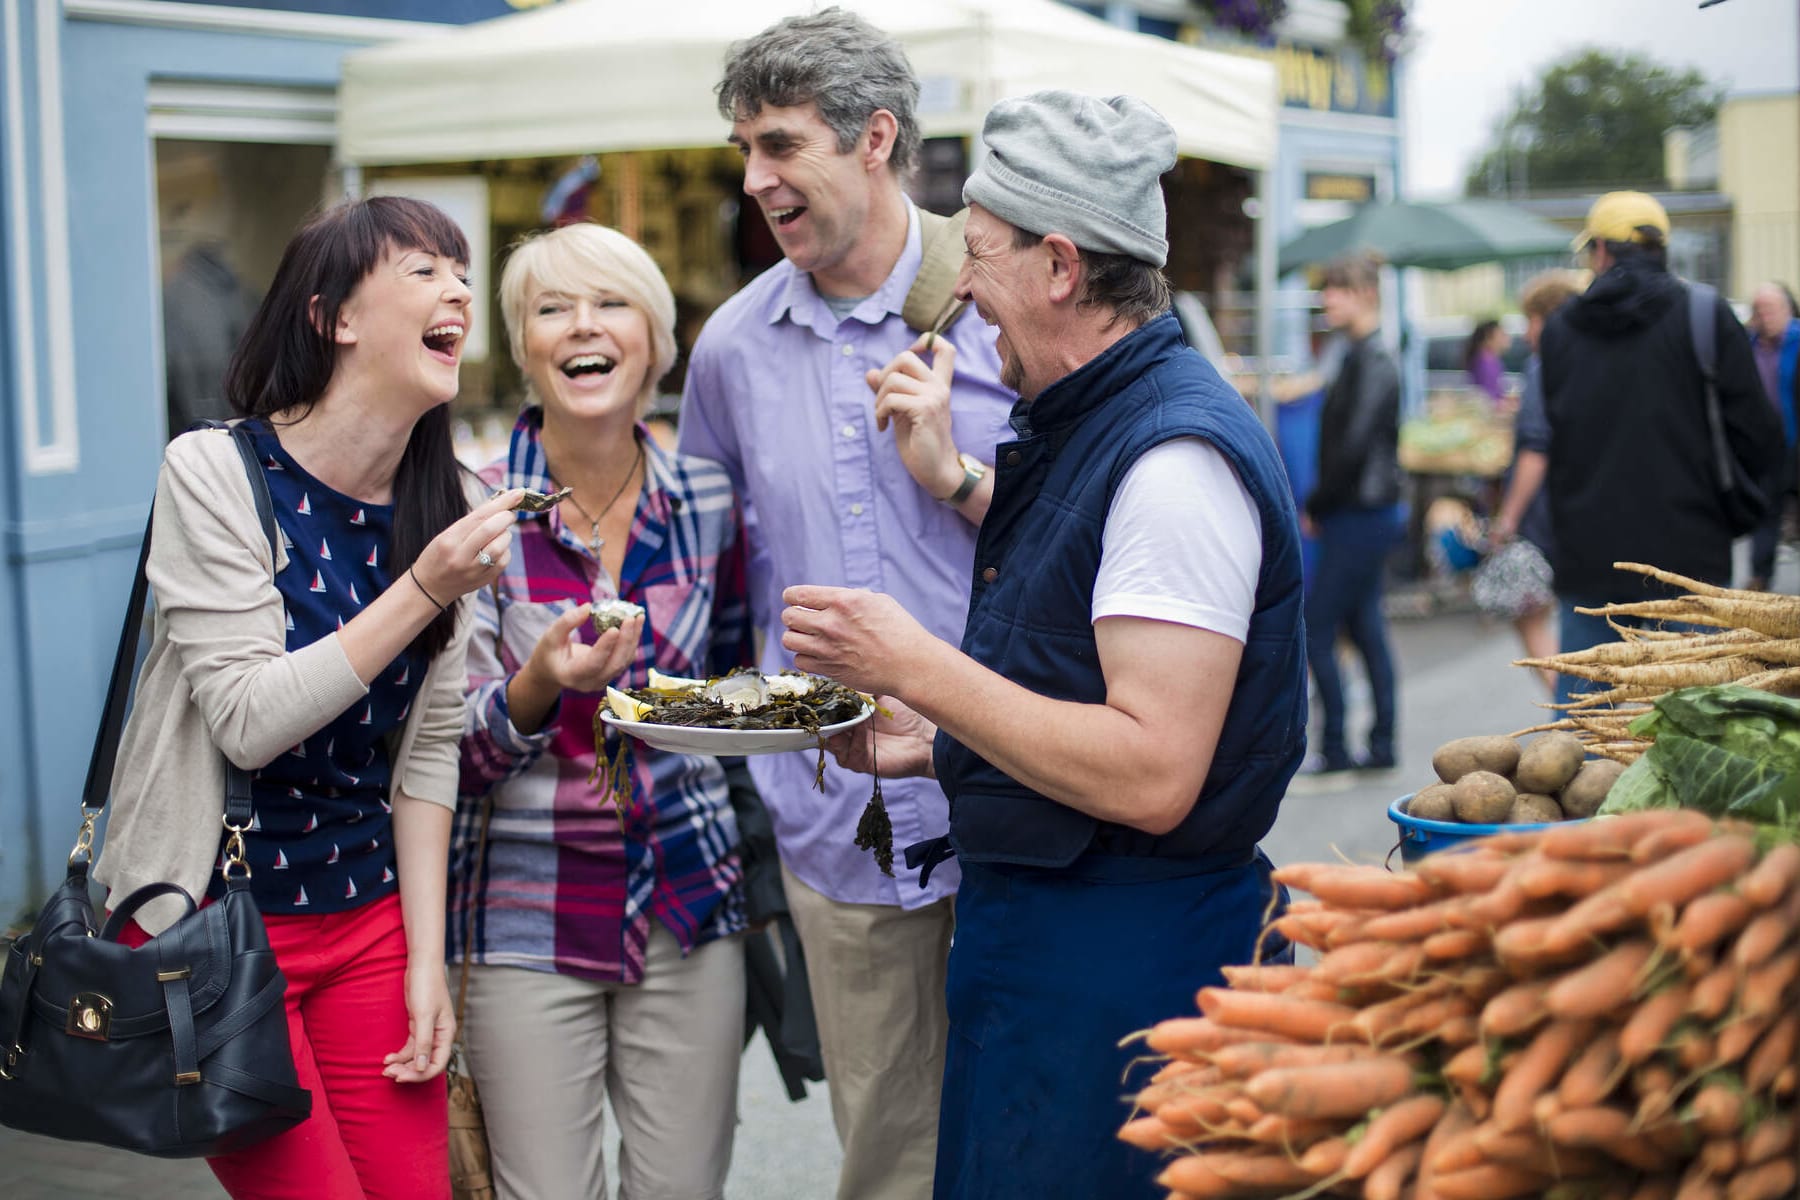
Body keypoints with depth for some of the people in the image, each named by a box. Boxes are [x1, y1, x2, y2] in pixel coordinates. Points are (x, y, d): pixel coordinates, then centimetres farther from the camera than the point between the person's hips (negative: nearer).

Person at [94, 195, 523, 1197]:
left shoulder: (449, 508, 2)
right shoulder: (213, 473, -13)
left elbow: (428, 749, 4)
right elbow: (249, 720, -19)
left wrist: (426, 958, 0)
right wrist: (425, 590, -23)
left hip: (370, 919, 5)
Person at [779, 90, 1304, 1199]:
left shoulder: (1177, 453, -20)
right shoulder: (1081, 426, 13)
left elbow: (1150, 776, -27)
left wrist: (916, 666, -21)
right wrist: (934, 742, 14)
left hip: (1121, 969, -10)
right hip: (1036, 931, 10)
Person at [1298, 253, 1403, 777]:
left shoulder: (1373, 361, -16)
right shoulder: (1361, 355, 14)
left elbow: (1354, 446, -21)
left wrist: (1316, 507, -11)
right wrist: (1322, 508, 10)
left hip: (1360, 514, -10)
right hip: (1363, 513, 10)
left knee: (1316, 630, -5)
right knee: (1365, 627, 13)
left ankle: (1335, 749, 0)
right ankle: (1381, 746, 18)